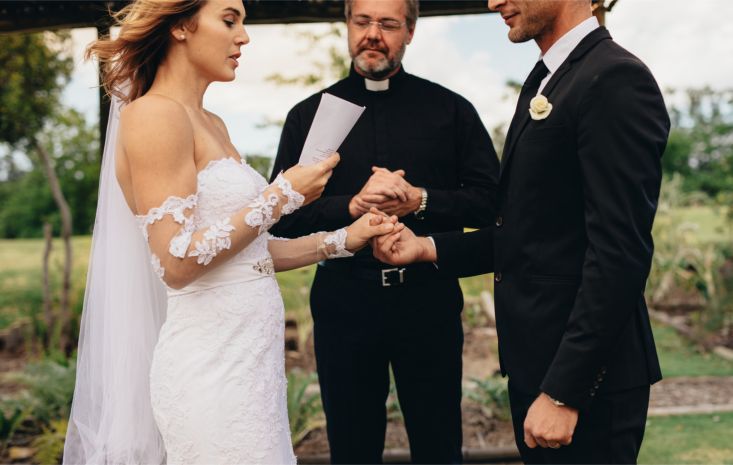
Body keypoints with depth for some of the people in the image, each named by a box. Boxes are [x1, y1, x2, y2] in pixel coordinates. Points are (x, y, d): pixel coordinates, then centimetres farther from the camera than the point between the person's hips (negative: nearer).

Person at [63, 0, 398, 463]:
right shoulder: (154, 116, -13)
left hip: (250, 354, 8)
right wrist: (282, 196, -15)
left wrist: (341, 241, 7)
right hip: (213, 367, -8)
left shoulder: (213, 126, 13)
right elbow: (176, 262, -20)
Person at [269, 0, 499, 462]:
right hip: (343, 303, 1)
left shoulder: (451, 108, 4)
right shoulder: (309, 115, 5)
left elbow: (490, 198, 0)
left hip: (430, 302, 0)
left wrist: (420, 200, -16)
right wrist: (352, 206, -16)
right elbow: (282, 215, 0)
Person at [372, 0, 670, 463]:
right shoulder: (544, 81, 14)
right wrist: (430, 247, 7)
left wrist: (564, 390, -21)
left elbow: (620, 254, -21)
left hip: (585, 374, -9)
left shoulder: (616, 81, -15)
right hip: (535, 361, 9)